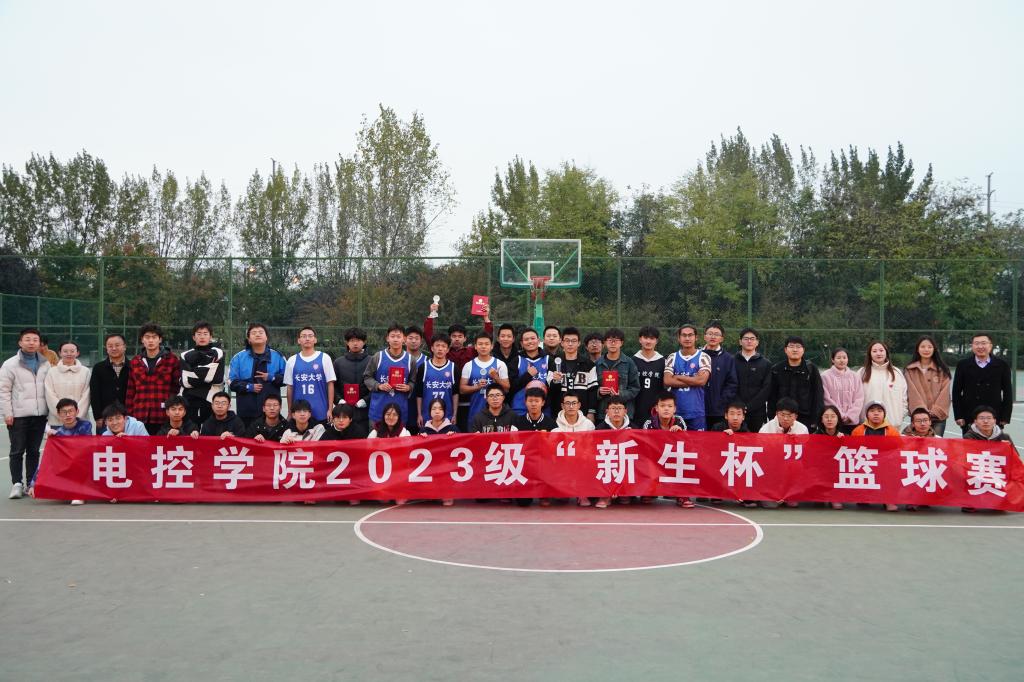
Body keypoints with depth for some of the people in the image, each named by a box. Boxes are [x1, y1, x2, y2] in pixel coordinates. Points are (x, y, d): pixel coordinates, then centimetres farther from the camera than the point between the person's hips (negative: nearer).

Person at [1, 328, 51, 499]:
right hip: (18, 415, -3)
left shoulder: (45, 365, 9)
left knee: (34, 451, 10)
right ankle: (17, 484, 7)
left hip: (39, 414, 3)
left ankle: (31, 483, 17)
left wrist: (51, 410, 7)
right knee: (17, 451, 0)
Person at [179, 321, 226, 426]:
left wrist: (194, 374, -6)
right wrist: (206, 373, -6)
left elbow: (218, 379, -4)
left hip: (212, 401, -2)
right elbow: (184, 381, 0)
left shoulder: (218, 354, 8)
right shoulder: (186, 355, 13)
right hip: (190, 403, 2)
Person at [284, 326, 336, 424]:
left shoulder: (324, 358, 3)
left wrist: (330, 409, -3)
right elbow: (290, 387, 11)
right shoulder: (292, 361, 9)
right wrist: (290, 412, 8)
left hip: (321, 412, -1)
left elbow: (330, 384, 2)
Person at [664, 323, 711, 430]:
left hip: (696, 412, -2)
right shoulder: (672, 358, 9)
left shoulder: (703, 357, 2)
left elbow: (702, 380, -12)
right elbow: (667, 381, -4)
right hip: (675, 412, 2)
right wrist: (692, 381, -8)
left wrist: (678, 377, -5)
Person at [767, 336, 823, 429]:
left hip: (805, 419, -1)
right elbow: (771, 396, 7)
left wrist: (815, 419, -2)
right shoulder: (777, 369, 5)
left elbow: (818, 396, 3)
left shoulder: (811, 369, 4)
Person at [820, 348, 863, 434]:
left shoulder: (855, 376, 10)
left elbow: (859, 399, 7)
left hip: (852, 421, 3)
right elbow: (827, 399, -5)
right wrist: (841, 415, -9)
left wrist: (850, 415, -6)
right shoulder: (825, 376, -1)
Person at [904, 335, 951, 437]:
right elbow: (912, 393, -2)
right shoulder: (910, 370, 7)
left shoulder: (942, 370, 8)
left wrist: (935, 411, -9)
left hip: (938, 416, 0)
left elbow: (944, 393, 1)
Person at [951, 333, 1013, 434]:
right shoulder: (963, 365, 6)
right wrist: (958, 416, -3)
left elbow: (1007, 392, 7)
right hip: (969, 420, 0)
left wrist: (1005, 417, 1)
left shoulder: (1002, 365, 6)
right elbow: (956, 392, 5)